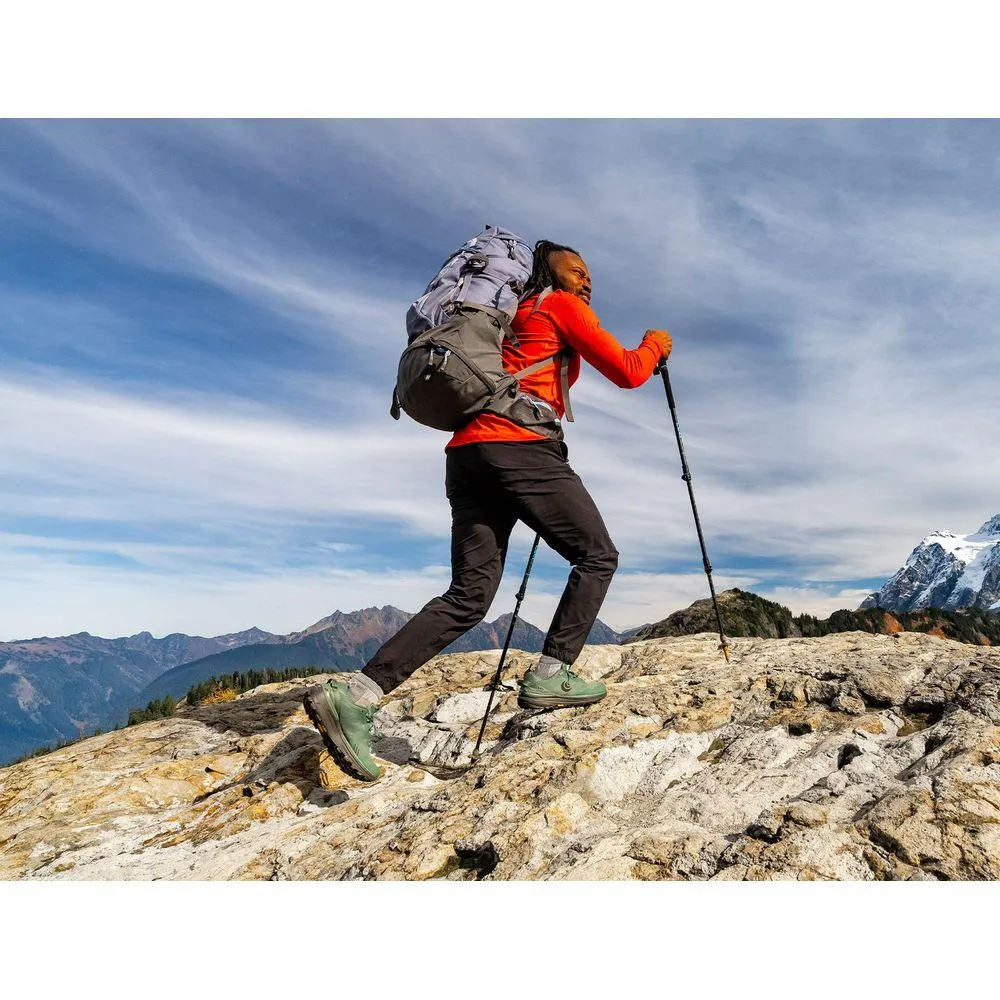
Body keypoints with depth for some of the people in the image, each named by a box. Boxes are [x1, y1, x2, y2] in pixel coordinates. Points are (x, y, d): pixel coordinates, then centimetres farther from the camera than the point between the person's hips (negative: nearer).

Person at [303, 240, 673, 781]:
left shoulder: (512, 319, 33)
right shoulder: (561, 306, 11)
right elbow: (627, 373, 6)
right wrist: (654, 345, 26)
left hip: (468, 453, 8)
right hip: (521, 448, -8)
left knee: (468, 596, 1)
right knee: (597, 556, 8)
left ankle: (353, 694, -8)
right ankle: (550, 676, 0)